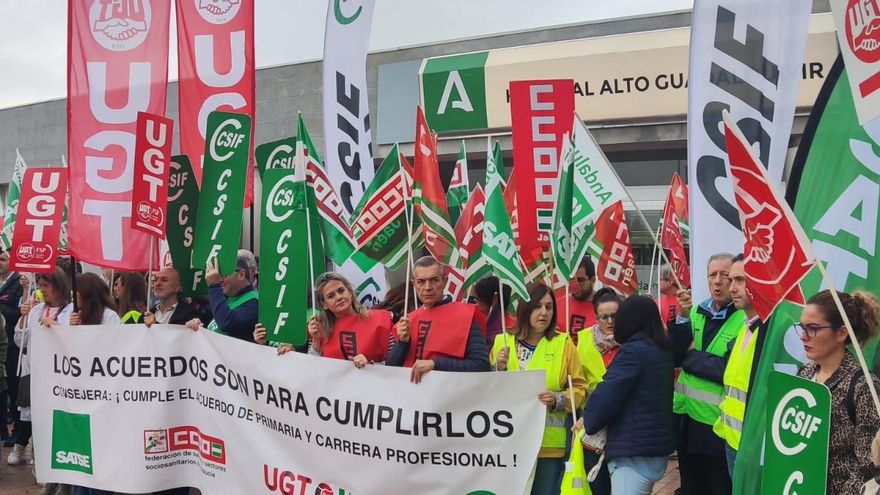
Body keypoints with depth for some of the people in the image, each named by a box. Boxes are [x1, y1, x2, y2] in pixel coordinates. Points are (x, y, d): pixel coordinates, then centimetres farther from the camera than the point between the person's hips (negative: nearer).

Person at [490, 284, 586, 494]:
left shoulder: (563, 343, 3)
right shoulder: (502, 341, 6)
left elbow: (579, 388, 1)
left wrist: (558, 400, -17)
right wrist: (499, 369, -10)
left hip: (549, 444, -1)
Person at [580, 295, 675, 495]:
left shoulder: (634, 351, -16)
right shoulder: (665, 350, 10)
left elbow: (607, 396, -19)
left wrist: (588, 419, -1)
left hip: (634, 452, -9)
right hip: (659, 448, 9)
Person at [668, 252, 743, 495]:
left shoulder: (747, 319, -12)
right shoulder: (695, 312, 8)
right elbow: (674, 357, -1)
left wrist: (693, 356, -10)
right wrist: (683, 317, -13)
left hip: (720, 425, -6)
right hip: (687, 419, 6)